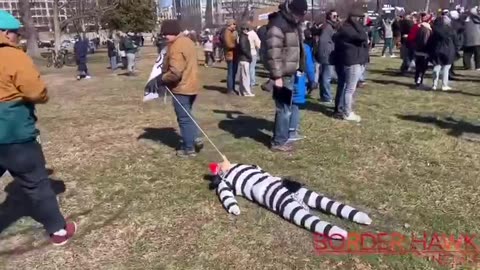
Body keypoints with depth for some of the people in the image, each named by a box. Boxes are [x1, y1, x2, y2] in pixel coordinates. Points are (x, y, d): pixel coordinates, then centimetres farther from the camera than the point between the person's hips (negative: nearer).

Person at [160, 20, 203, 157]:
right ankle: (195, 138, 17)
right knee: (187, 116, 23)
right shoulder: (187, 41, 10)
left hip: (181, 88, -10)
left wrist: (163, 79, -12)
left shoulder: (176, 47, -22)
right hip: (191, 85, 10)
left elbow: (175, 72, -28)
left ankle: (189, 148, 11)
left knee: (184, 118, 2)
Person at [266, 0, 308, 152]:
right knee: (284, 109, -5)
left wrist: (299, 68, 20)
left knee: (286, 107, 15)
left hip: (290, 73, 10)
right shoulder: (278, 24, -16)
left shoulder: (292, 23, 14)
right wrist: (276, 76, -25)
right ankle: (279, 142, 6)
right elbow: (273, 53, -23)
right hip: (282, 75, -9)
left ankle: (281, 138, 27)